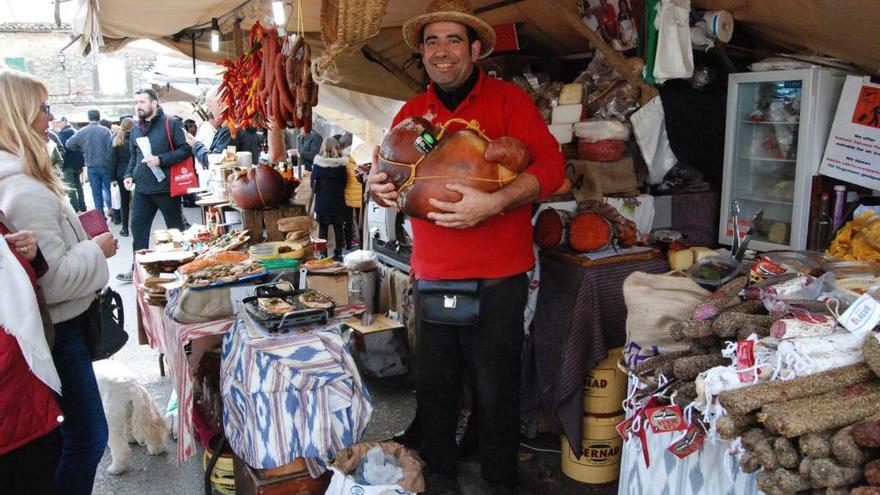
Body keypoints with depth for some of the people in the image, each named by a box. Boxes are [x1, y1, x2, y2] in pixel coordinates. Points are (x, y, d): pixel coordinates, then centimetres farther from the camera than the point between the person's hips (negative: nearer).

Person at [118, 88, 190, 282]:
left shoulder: (171, 123, -7)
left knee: (176, 229, 7)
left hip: (166, 187, -6)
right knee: (138, 228, 6)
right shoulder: (136, 129, 13)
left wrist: (161, 160, -21)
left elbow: (185, 149, -13)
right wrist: (129, 175, 8)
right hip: (142, 189, 6)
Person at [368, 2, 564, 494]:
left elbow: (551, 165, -14)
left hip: (497, 277, -4)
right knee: (435, 384, 15)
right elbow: (390, 169, 16)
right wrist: (377, 183, -9)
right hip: (431, 275, 4)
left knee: (497, 388, 6)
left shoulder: (509, 99, -4)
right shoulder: (413, 111, 10)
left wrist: (493, 203, -29)